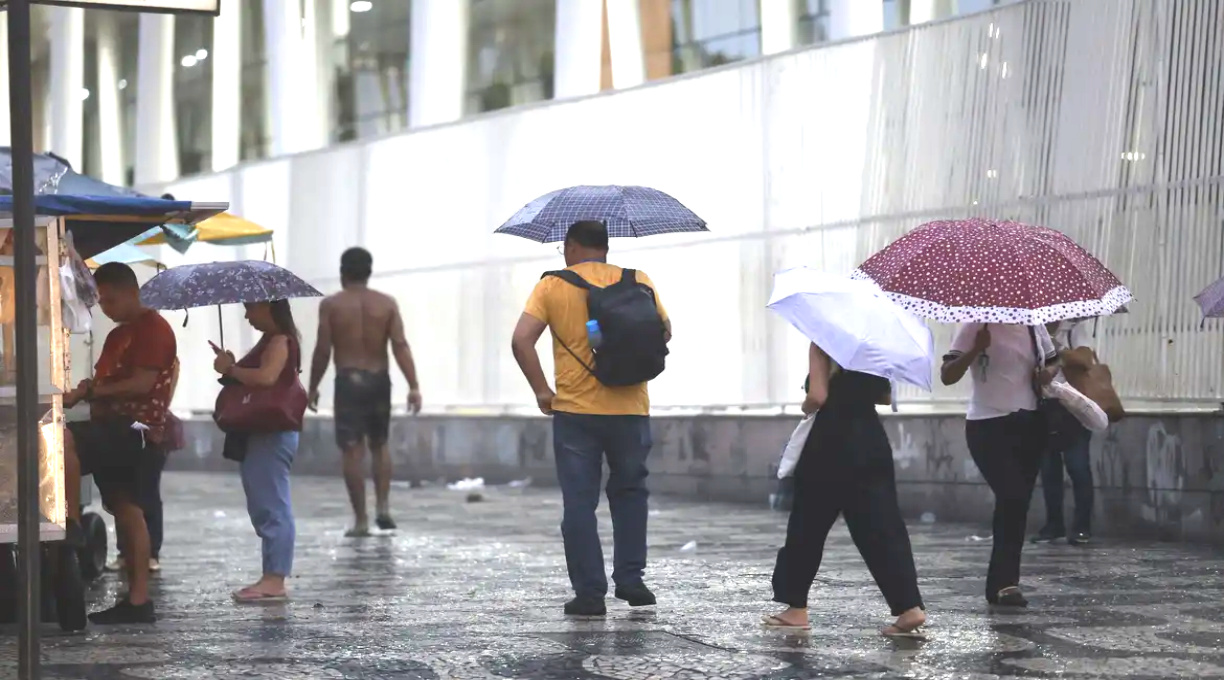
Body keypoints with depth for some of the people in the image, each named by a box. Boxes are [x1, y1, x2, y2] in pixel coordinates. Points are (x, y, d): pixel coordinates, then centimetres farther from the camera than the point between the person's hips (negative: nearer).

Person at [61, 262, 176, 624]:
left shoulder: (154, 329, -8)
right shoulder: (117, 336, 22)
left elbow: (141, 383, -18)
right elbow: (107, 383, 24)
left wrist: (88, 392, -20)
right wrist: (84, 392, 1)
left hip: (135, 430, -10)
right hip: (117, 431, 10)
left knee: (63, 439, -30)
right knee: (127, 511, 6)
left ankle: (72, 525, -24)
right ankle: (138, 600, 6)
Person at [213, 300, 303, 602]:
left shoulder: (280, 341, -13)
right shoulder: (270, 341, 19)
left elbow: (266, 377, -30)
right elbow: (254, 377, 16)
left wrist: (230, 369, -18)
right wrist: (231, 367, -1)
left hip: (271, 435, -11)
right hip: (263, 433, 11)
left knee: (271, 507, -10)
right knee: (266, 507, 12)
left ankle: (275, 580, -10)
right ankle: (273, 577, 15)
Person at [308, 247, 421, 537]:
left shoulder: (331, 305, -2)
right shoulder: (387, 303, 2)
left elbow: (323, 351, -5)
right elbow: (400, 346, -7)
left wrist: (313, 387, 6)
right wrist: (413, 386, -9)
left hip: (348, 381, -3)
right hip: (379, 380, 3)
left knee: (353, 451, 0)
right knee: (379, 445, 19)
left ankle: (361, 520, -3)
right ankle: (383, 507, 5)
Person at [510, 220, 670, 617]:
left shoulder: (552, 286, -1)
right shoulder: (637, 282, 4)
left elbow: (522, 340, -11)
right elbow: (664, 332, 7)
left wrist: (541, 390, -2)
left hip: (574, 410, -2)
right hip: (629, 409, 2)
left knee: (579, 503, 4)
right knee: (629, 493, 20)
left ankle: (589, 594, 2)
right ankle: (630, 580, 13)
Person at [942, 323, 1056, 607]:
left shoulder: (1032, 326, 8)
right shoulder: (976, 327, -6)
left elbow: (1052, 361, 23)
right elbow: (947, 376, -11)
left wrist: (1048, 372, 0)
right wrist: (975, 350, -26)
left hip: (1029, 424, 6)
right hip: (989, 426, -6)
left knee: (1018, 503, 6)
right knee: (1012, 497, -18)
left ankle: (1001, 583, 13)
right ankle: (1005, 583, -11)